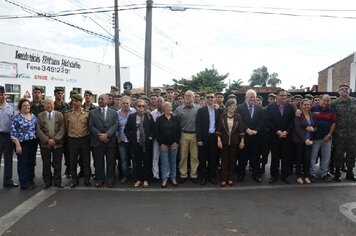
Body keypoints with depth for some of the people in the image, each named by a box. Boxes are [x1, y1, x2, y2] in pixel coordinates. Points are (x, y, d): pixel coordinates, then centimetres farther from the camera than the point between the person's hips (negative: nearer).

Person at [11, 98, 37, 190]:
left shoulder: (33, 116, 9)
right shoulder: (16, 118, -8)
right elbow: (13, 133, -11)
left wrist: (36, 141, 10)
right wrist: (18, 145, -16)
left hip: (33, 143, 5)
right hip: (22, 143, -5)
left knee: (31, 163, 12)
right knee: (23, 164, 3)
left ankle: (30, 181, 24)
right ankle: (25, 184, 12)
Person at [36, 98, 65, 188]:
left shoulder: (59, 115, 4)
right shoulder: (40, 116, 5)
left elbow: (62, 129, -3)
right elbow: (38, 130, -3)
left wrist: (55, 139, -13)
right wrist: (47, 140, -12)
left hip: (58, 143, 0)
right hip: (45, 144, 0)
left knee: (57, 164, 6)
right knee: (46, 164, 7)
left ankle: (57, 181, 18)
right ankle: (47, 182, 20)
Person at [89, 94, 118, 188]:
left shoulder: (114, 112, 8)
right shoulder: (92, 112, 7)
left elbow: (115, 125, -3)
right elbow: (91, 126, 0)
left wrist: (107, 134, -16)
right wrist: (100, 135, -12)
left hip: (110, 141, 0)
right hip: (97, 141, 0)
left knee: (111, 162, 6)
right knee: (98, 162, 7)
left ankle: (110, 179, 19)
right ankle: (99, 179, 21)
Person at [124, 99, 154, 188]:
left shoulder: (149, 116, 0)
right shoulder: (131, 116, 0)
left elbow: (154, 128, 4)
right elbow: (126, 130, 3)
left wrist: (150, 137, -6)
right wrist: (131, 139, -3)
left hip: (147, 143, -1)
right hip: (136, 143, 1)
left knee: (146, 162, 6)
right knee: (137, 162, 9)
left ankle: (145, 180, 19)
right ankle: (139, 179, 22)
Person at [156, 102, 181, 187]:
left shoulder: (175, 118, 5)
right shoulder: (159, 119, 0)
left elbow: (178, 131, 4)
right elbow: (157, 133, -2)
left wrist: (176, 142, -5)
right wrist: (161, 144, -7)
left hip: (174, 144, 2)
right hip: (163, 144, -1)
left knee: (173, 161, 7)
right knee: (164, 162, 1)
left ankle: (173, 178, 19)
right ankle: (164, 179, 12)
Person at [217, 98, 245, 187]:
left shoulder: (238, 116, 0)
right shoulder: (222, 116, -3)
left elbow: (241, 129, 2)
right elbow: (218, 129, -3)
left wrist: (242, 141, -1)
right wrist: (219, 140, -8)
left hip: (234, 142, 1)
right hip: (224, 141, -1)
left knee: (232, 160, 8)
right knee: (224, 160, 5)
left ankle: (230, 178, 20)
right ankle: (224, 179, 14)